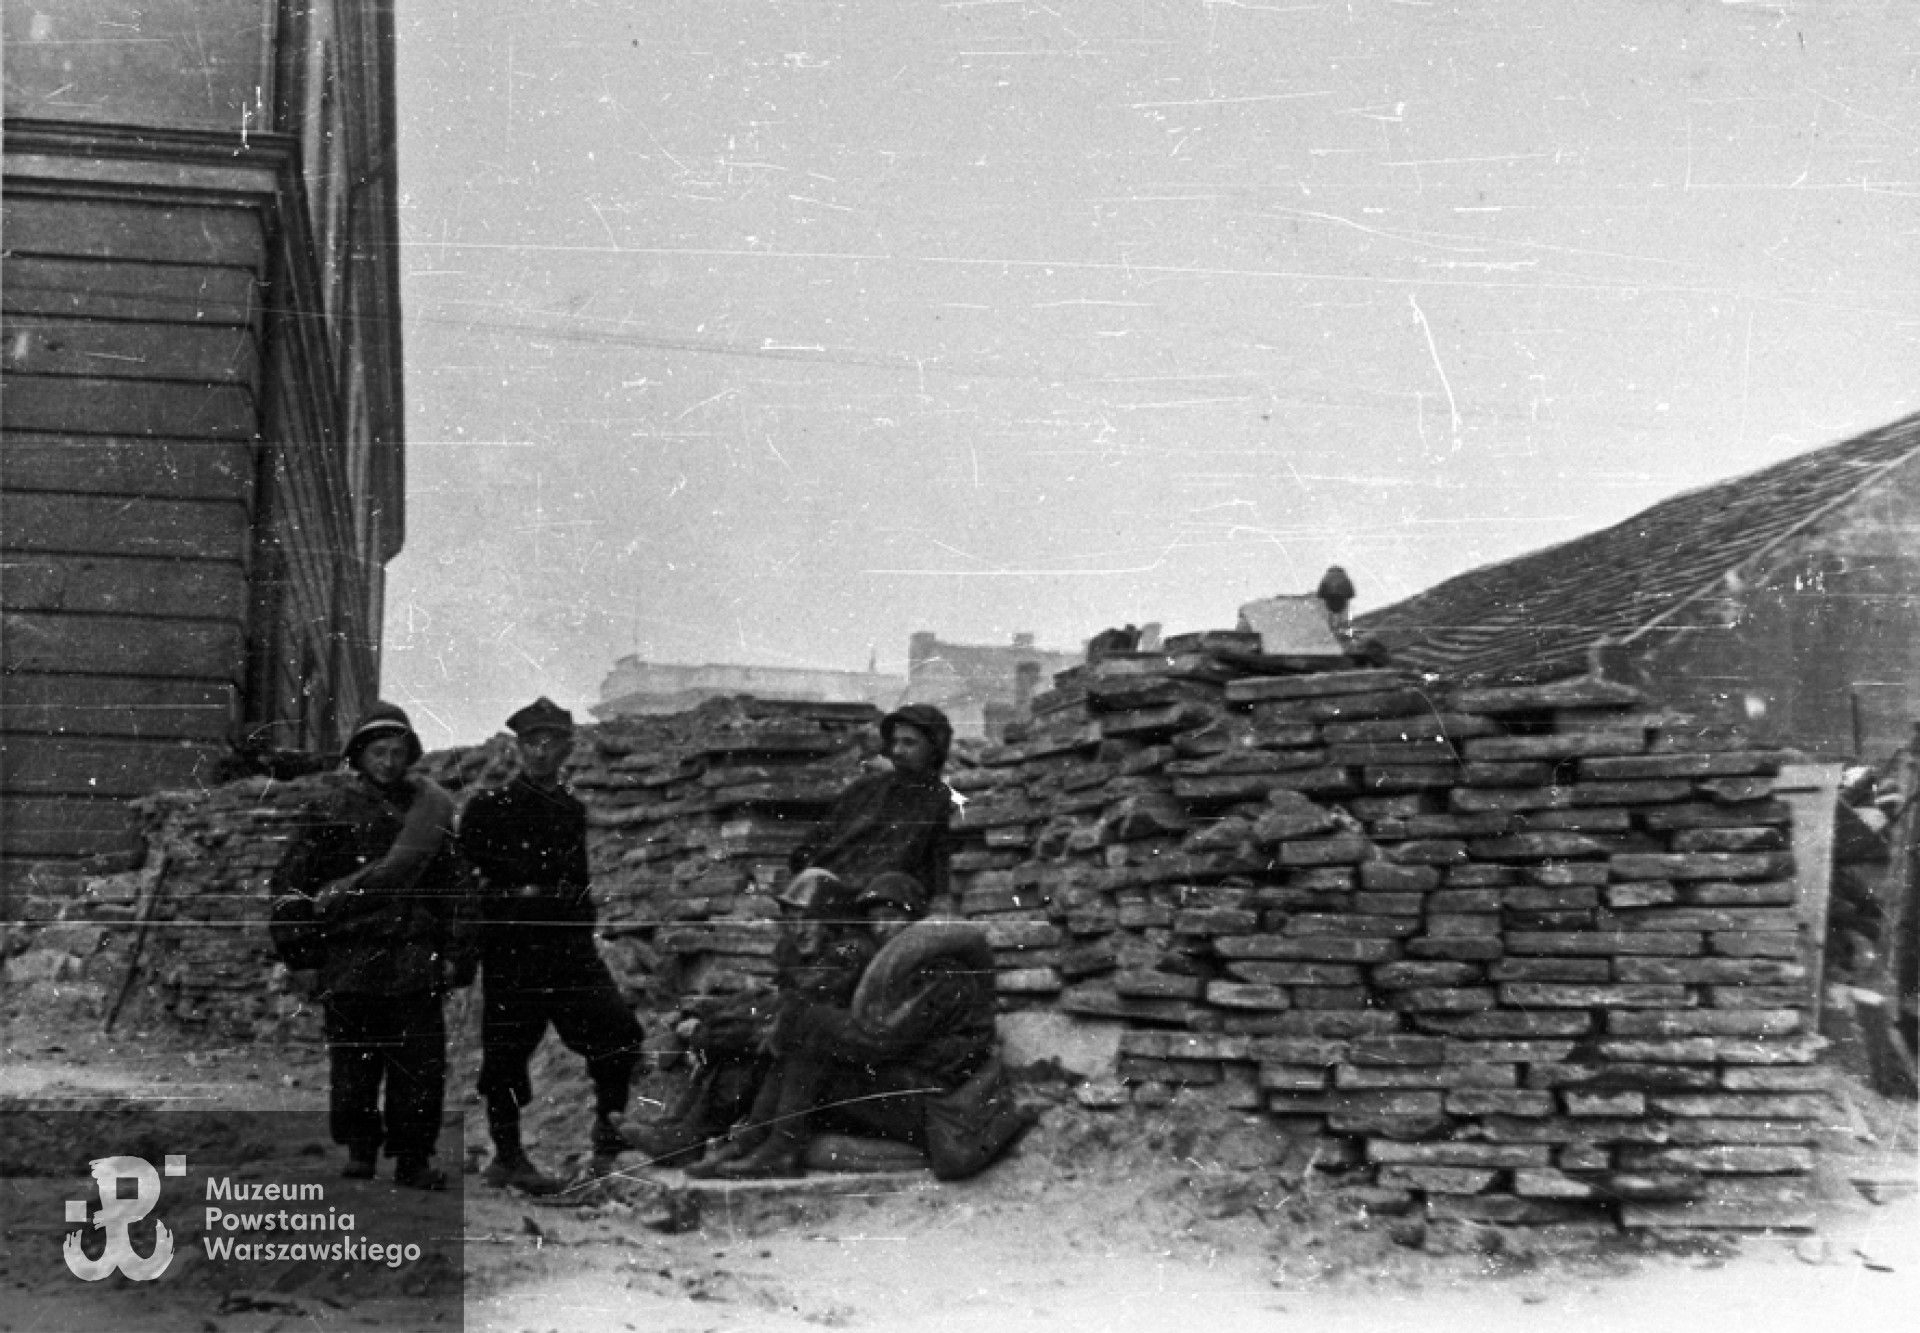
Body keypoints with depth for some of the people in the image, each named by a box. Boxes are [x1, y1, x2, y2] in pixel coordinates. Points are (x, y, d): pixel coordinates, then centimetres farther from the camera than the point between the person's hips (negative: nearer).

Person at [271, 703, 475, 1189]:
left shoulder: (430, 811, 12)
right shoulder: (334, 813, 7)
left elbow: (457, 888, 12)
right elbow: (289, 881, 8)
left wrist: (457, 953, 5)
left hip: (415, 963, 1)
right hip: (351, 961, -1)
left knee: (421, 1063, -3)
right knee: (353, 1061, -1)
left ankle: (413, 1158, 5)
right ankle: (360, 1149, 15)